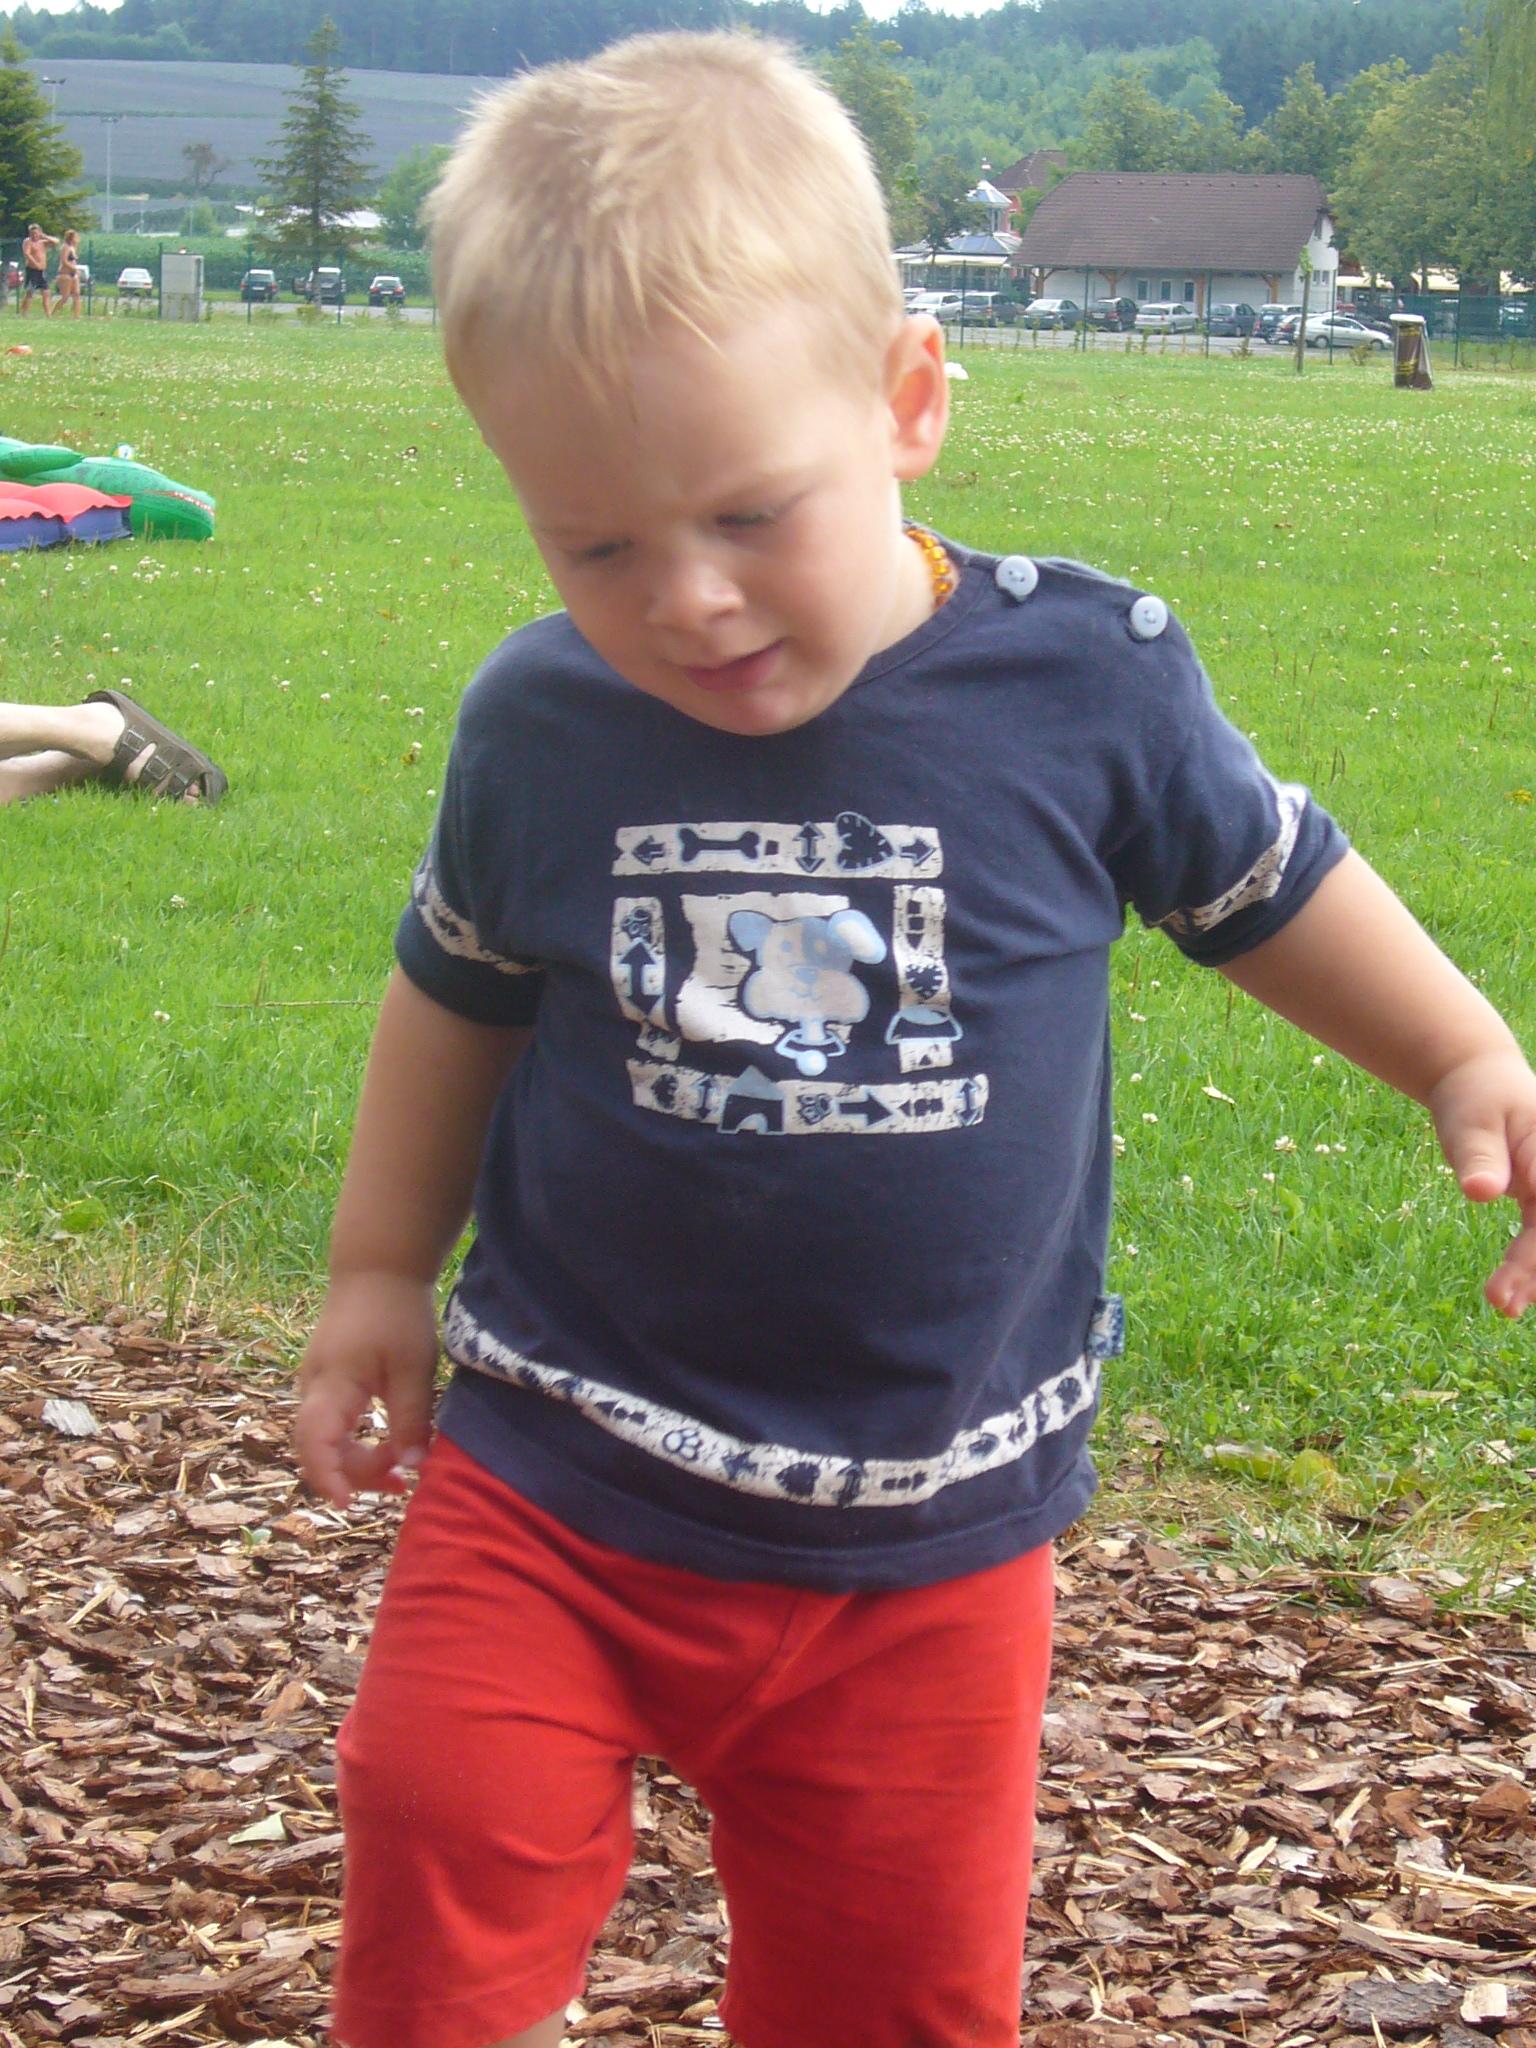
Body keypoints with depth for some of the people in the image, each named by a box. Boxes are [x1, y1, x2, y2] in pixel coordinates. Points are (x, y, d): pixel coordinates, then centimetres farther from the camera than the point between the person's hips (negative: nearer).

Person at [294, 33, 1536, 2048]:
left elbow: (1270, 883, 8)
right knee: (447, 1879, -10)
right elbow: (460, 995, 13)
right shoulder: (539, 726, -6)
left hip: (924, 1535, 0)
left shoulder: (1086, 683, -11)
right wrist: (378, 1274, 17)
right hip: (559, 1479, 1)